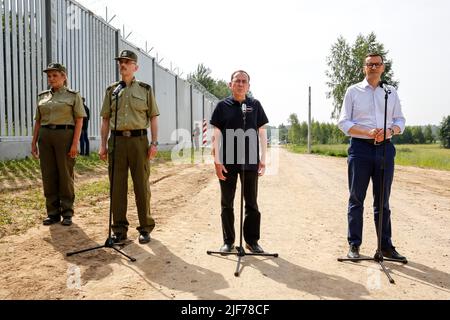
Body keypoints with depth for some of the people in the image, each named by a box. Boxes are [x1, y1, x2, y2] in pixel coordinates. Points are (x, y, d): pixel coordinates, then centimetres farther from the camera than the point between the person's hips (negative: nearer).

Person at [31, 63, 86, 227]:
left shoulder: (73, 95, 1)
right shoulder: (42, 97, 14)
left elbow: (79, 121, -4)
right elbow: (38, 121, 15)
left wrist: (75, 143, -13)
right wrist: (34, 142, 9)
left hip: (65, 135, -4)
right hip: (45, 136, 4)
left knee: (66, 175, 0)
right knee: (48, 176, 5)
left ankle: (67, 213, 10)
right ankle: (53, 213, 15)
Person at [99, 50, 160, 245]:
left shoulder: (145, 89, 7)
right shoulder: (111, 90, 13)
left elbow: (153, 118, 4)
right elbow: (105, 119, 12)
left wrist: (154, 143, -6)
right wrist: (103, 145, 4)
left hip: (139, 139, -2)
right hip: (117, 140, 2)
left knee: (142, 185, 1)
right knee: (117, 186, 3)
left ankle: (145, 228, 12)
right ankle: (119, 229, 14)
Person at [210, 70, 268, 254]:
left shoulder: (255, 105, 7)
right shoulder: (223, 106, 3)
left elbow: (262, 133, 8)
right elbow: (216, 135, 1)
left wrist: (263, 159, 2)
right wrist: (217, 161, -5)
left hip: (251, 163, 1)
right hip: (228, 163, -1)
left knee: (252, 203, 9)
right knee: (227, 203, 8)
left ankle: (252, 240, 22)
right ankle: (228, 241, 21)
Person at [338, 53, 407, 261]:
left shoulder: (391, 92, 15)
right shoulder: (353, 91, 6)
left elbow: (400, 121, 14)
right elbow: (344, 123, 0)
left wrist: (389, 130, -10)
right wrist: (367, 132, -16)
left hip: (385, 148, 3)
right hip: (360, 148, -3)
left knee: (383, 200, 8)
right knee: (356, 199, 1)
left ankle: (386, 245, 16)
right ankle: (354, 245, 10)